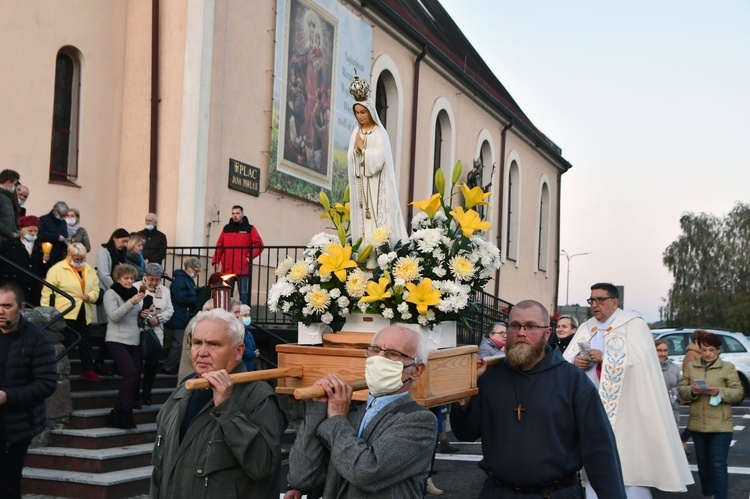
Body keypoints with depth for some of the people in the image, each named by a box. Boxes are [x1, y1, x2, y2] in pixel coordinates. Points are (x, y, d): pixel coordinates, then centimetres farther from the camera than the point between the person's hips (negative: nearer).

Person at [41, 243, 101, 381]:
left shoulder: (89, 270, 10)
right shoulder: (57, 269, -9)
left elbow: (95, 288, 11)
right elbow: (47, 291, -11)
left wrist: (90, 296, -12)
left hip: (83, 313, 6)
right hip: (65, 313, -6)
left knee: (86, 343, 10)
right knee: (66, 343, -2)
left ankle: (88, 370, 18)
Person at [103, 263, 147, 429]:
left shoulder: (134, 292, 17)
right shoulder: (111, 293, -3)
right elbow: (114, 316, -17)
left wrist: (143, 314, 3)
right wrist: (131, 302, -28)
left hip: (134, 340, 7)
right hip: (117, 341, -7)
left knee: (135, 375, 2)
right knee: (131, 373, -20)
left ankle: (123, 415, 11)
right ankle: (121, 413, -14)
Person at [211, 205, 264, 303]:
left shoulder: (249, 229, 5)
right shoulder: (226, 228, 14)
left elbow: (259, 245, -1)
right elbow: (219, 246, 11)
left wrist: (250, 256, -10)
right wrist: (215, 260, 2)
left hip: (243, 269, -3)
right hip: (227, 269, 3)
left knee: (243, 293, -5)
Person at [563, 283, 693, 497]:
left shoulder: (633, 325, -3)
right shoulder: (585, 328, 16)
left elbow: (641, 361, -16)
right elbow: (565, 359, 14)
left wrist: (604, 358, -17)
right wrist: (576, 360, -8)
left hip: (622, 409, -6)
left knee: (626, 462, -9)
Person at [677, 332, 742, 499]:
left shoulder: (728, 367, -1)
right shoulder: (691, 367, 9)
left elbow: (738, 393, -5)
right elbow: (681, 390, 8)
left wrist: (719, 391, -22)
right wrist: (691, 391, -14)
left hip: (720, 426, -4)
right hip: (697, 424, 4)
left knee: (718, 464, -8)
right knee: (702, 462, 16)